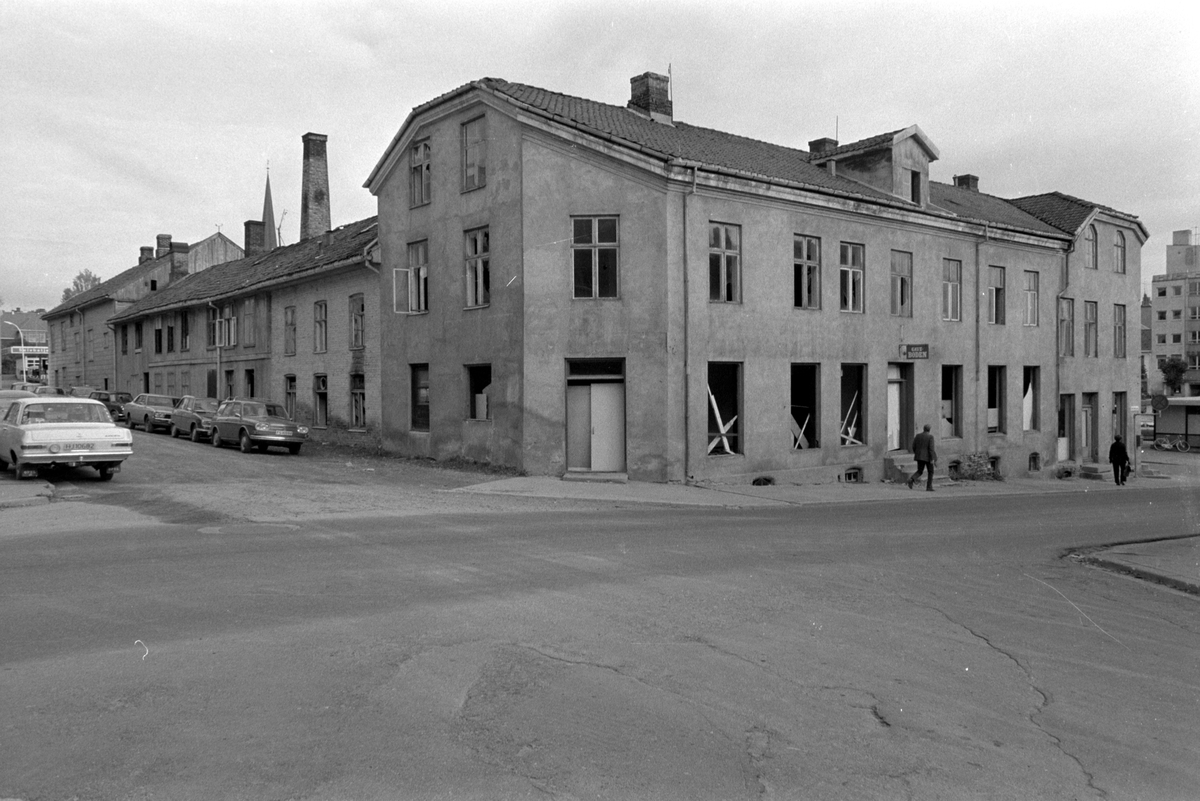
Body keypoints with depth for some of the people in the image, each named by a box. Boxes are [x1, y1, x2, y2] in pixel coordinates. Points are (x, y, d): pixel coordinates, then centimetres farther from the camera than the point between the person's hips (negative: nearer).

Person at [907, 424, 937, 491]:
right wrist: (932, 459, -16)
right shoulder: (930, 436, -11)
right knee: (930, 472, 12)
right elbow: (931, 448, -17)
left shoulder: (918, 436, 4)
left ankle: (911, 480, -17)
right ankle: (929, 487, 8)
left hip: (919, 457, 4)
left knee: (919, 471, 11)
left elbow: (914, 447, 6)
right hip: (927, 457, -4)